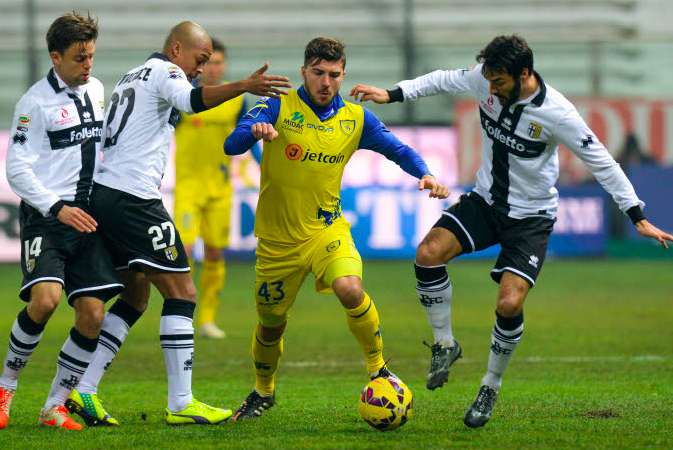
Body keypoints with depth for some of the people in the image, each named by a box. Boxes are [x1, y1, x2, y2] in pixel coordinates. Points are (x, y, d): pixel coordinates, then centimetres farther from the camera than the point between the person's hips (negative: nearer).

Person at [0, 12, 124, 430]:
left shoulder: (96, 90, 12)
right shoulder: (35, 101, -8)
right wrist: (57, 208, -19)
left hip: (87, 218, 6)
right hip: (46, 217, -6)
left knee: (92, 314, -6)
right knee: (45, 298, -25)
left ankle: (55, 406, 6)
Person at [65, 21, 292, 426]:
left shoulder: (132, 77, 25)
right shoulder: (164, 71, -5)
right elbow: (191, 100, -28)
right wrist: (244, 86, -40)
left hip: (102, 192, 10)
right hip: (134, 197, -10)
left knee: (137, 296, 19)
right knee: (181, 291, -5)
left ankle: (84, 391, 12)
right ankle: (181, 404, -8)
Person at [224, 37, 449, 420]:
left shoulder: (356, 119, -1)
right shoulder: (278, 107, -10)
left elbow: (398, 149, 5)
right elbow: (232, 146, -21)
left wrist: (424, 174, -16)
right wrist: (255, 131, -44)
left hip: (326, 229, 0)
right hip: (277, 237, 0)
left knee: (349, 288, -29)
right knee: (271, 323, 12)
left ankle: (378, 368, -8)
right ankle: (263, 392, 41)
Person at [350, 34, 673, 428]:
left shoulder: (557, 113, -26)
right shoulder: (485, 80, -13)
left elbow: (601, 162, -18)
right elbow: (443, 80, 8)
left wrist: (638, 217, -18)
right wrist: (393, 94, 2)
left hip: (531, 216, -4)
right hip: (486, 200, 5)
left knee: (509, 305, -18)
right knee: (428, 253, -19)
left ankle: (491, 386, 7)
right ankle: (445, 344, 2)